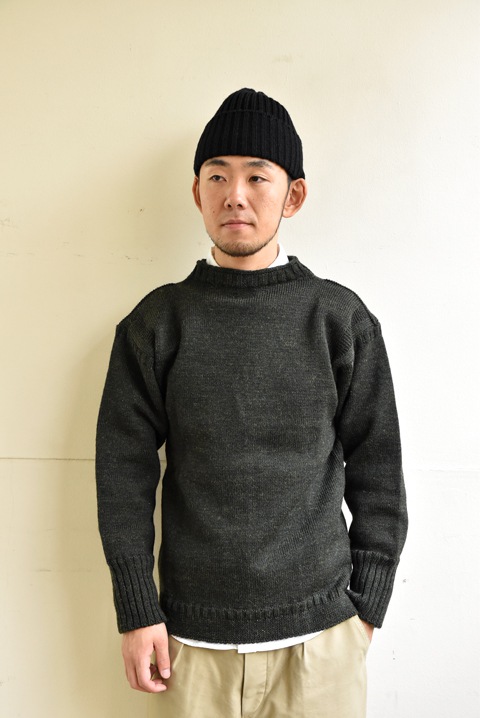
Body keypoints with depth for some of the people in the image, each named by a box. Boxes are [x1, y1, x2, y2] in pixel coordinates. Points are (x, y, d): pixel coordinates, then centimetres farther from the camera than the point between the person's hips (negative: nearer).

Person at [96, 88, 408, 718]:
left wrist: (366, 603, 2)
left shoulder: (341, 319, 0)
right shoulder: (157, 323, 0)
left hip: (321, 634, 0)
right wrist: (138, 612, -2)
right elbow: (124, 473, 0)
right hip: (192, 638, 0)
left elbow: (377, 471, 3)